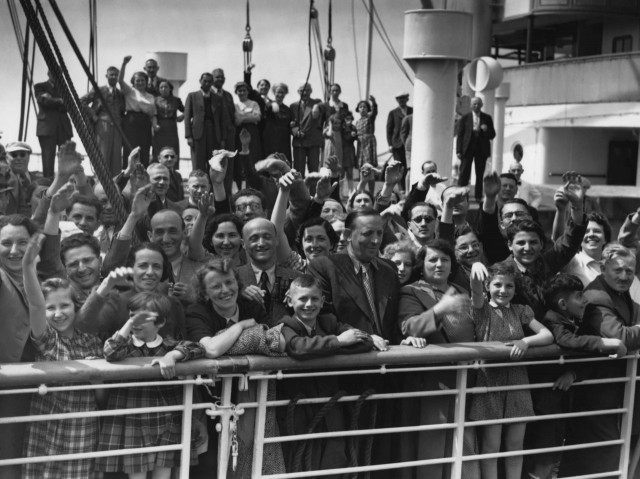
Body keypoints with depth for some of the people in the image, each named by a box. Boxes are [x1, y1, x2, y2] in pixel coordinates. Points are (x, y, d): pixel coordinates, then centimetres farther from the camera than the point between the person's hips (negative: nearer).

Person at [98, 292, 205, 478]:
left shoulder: (170, 345, 4)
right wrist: (130, 323, -16)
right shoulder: (126, 345, 0)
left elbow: (197, 348, -8)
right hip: (132, 425, -1)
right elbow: (110, 354, -20)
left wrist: (172, 355, -24)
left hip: (167, 425, 1)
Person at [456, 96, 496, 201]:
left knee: (480, 175, 4)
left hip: (482, 150, 1)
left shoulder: (487, 118, 8)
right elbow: (459, 135, 3)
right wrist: (458, 151, -4)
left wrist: (486, 130, -14)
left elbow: (492, 135, 8)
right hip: (467, 149, -1)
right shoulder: (465, 118, 5)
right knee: (464, 173, -4)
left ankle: (478, 197, 9)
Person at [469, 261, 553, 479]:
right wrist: (476, 269, -46)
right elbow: (476, 290, -24)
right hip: (489, 381, -3)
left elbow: (548, 335, 2)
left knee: (515, 445, 10)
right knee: (490, 447, 2)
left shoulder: (520, 311, 9)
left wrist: (526, 341, -19)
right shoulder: (483, 308, -1)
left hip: (517, 382, 3)